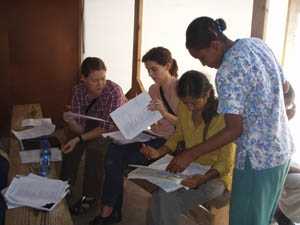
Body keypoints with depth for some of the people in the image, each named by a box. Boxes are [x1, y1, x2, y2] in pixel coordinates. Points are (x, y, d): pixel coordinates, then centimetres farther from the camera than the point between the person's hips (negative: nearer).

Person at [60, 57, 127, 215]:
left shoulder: (114, 91, -28)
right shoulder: (79, 90, -14)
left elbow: (107, 127, -28)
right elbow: (78, 128, -16)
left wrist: (79, 139, -33)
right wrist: (70, 121, -38)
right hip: (93, 125, 6)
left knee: (94, 147, -27)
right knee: (69, 141, -13)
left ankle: (90, 196, -10)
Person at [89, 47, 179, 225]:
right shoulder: (153, 89, 12)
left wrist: (165, 113, -26)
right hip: (154, 139, 7)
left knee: (117, 156, -18)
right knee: (114, 149, -17)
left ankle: (110, 210, 0)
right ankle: (110, 210, -6)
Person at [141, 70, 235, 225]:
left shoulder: (223, 117, -20)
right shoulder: (183, 108, -4)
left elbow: (226, 163, -15)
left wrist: (204, 178, -33)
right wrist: (159, 152, -2)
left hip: (215, 177, -4)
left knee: (169, 201, -28)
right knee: (158, 195, -25)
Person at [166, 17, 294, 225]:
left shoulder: (227, 73, -23)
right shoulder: (257, 43, 3)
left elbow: (234, 130, -23)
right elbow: (283, 87, 13)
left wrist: (190, 155, -18)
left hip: (257, 159, -9)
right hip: (283, 149, 9)